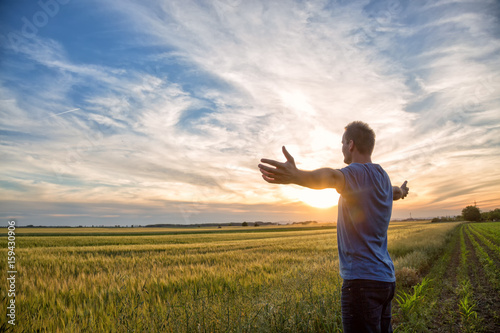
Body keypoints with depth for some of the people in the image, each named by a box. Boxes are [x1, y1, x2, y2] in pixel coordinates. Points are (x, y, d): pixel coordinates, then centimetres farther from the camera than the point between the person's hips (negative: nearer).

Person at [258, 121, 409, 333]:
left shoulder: (357, 173, -15)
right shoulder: (383, 177, 14)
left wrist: (296, 176, -58)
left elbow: (331, 177, -39)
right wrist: (401, 191, 63)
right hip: (386, 278, 9)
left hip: (362, 279, -9)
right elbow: (395, 192, 38)